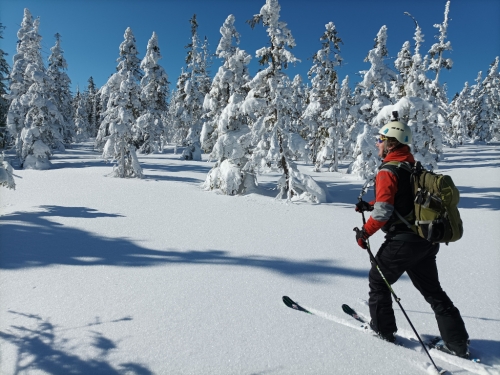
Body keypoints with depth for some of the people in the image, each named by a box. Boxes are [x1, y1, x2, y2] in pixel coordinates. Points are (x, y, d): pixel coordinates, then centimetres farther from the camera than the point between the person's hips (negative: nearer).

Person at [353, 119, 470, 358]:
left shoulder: (387, 171, -15)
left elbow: (384, 211, -23)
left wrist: (365, 232, -9)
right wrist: (371, 205, 21)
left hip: (403, 240, -8)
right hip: (426, 240, 8)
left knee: (378, 281, 13)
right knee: (432, 290, 18)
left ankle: (383, 330, 23)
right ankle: (458, 343, 23)